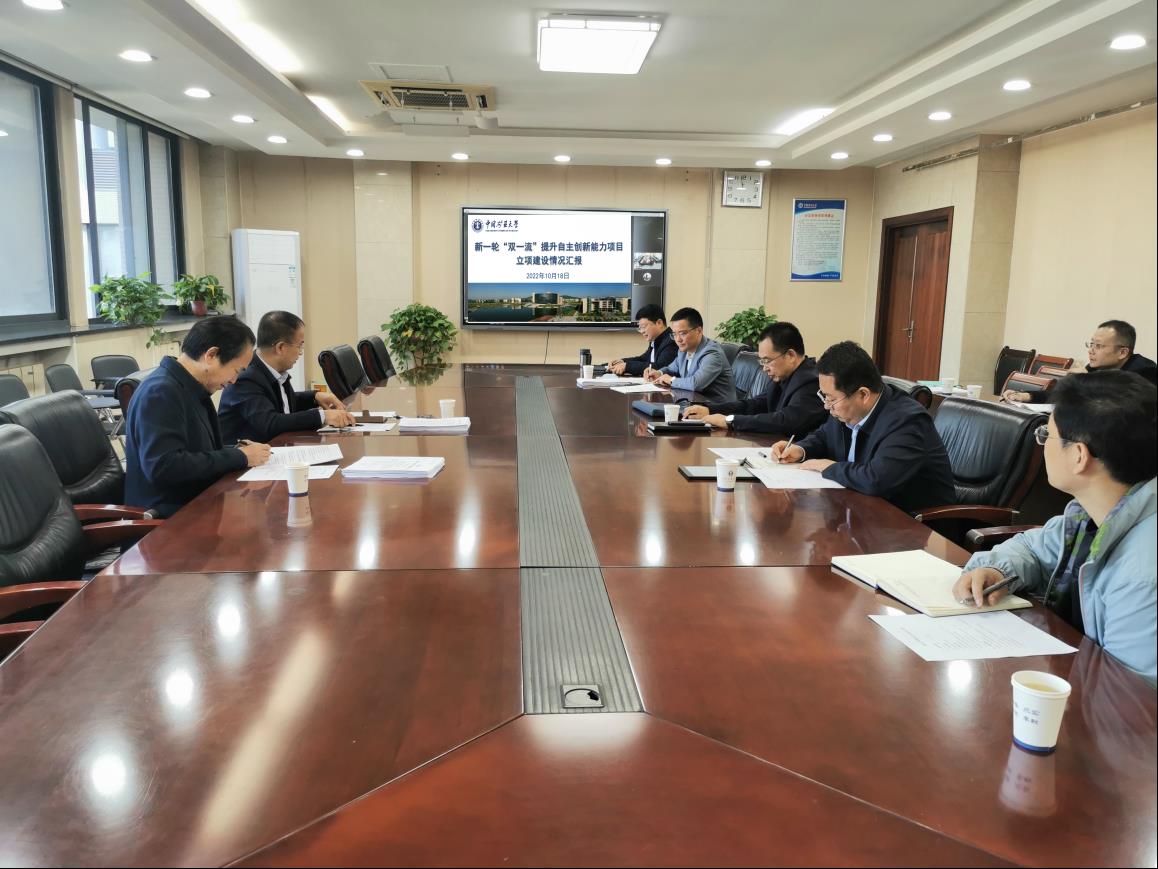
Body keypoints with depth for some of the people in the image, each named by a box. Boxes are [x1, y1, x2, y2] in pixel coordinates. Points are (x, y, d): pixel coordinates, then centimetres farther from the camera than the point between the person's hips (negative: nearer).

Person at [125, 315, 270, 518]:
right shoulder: (160, 392, -17)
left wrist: (236, 451, 2)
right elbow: (163, 468, -27)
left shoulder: (190, 388, 11)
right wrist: (239, 457, -18)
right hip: (170, 516, -9)